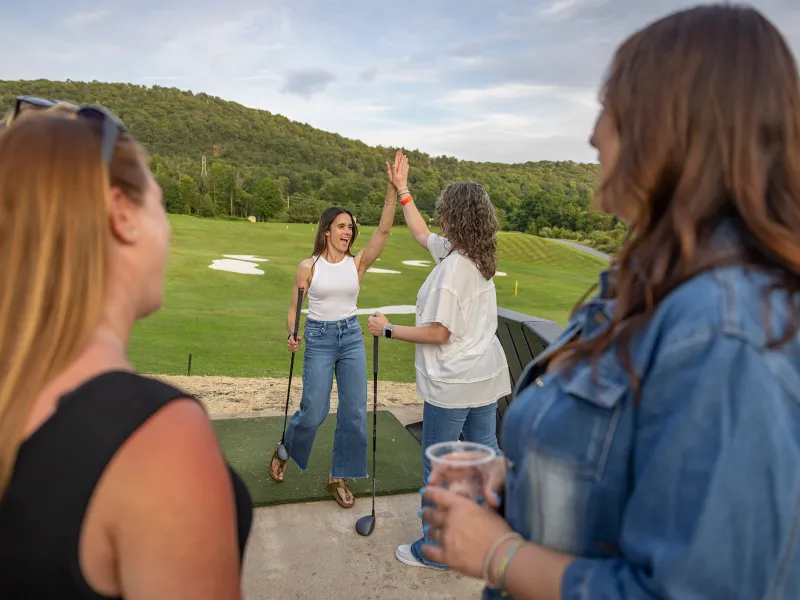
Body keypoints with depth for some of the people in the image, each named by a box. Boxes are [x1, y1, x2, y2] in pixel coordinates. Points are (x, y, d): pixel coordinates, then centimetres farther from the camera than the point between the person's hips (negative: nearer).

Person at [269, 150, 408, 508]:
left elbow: (383, 230, -14)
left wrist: (395, 189, -24)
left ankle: (339, 478, 21)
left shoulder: (358, 262, -1)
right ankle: (284, 451, 33)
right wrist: (292, 335, -15)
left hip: (351, 337, 3)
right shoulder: (309, 266, -4)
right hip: (318, 338, -2)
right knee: (314, 412, 0)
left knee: (355, 412, 3)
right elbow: (294, 307, 3)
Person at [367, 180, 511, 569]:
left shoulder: (453, 266, -22)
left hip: (452, 383, -9)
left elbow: (438, 333, -22)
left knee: (438, 468, 6)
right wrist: (403, 192, 22)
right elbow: (422, 234, 19)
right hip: (485, 375, 9)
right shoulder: (479, 257, 6)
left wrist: (388, 330, -12)